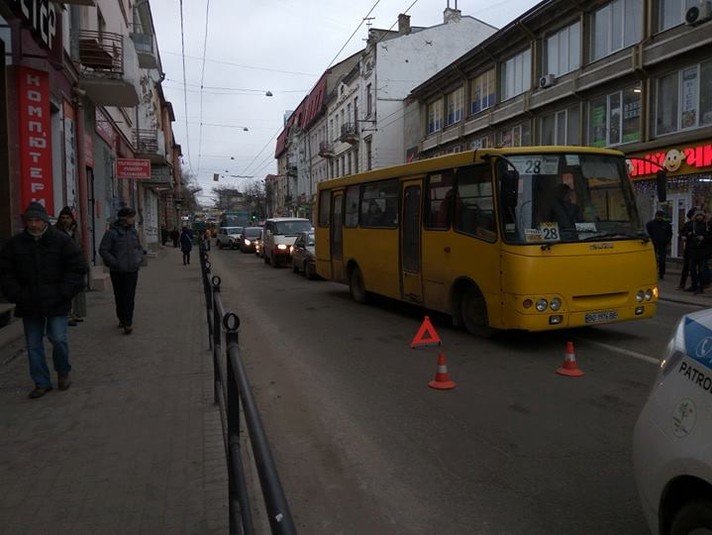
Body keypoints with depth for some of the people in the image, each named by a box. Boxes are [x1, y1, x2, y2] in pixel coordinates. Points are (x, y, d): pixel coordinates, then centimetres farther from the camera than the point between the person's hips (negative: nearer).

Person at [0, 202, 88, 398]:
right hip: (29, 305, 3)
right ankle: (42, 383, 20)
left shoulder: (62, 241, -4)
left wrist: (64, 293, -10)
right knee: (33, 345, 8)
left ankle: (63, 373, 21)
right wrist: (16, 294, -3)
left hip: (56, 303, -3)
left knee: (58, 339, -6)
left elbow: (78, 268, -3)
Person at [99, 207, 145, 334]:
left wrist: (140, 259, 8)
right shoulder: (112, 232, -9)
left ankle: (128, 322, -3)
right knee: (119, 297, 10)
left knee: (129, 297, -4)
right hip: (117, 271, -3)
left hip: (132, 270, 3)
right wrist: (114, 263, -14)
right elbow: (103, 250, -8)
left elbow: (139, 247, 23)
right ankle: (122, 319, 26)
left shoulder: (133, 232, 8)